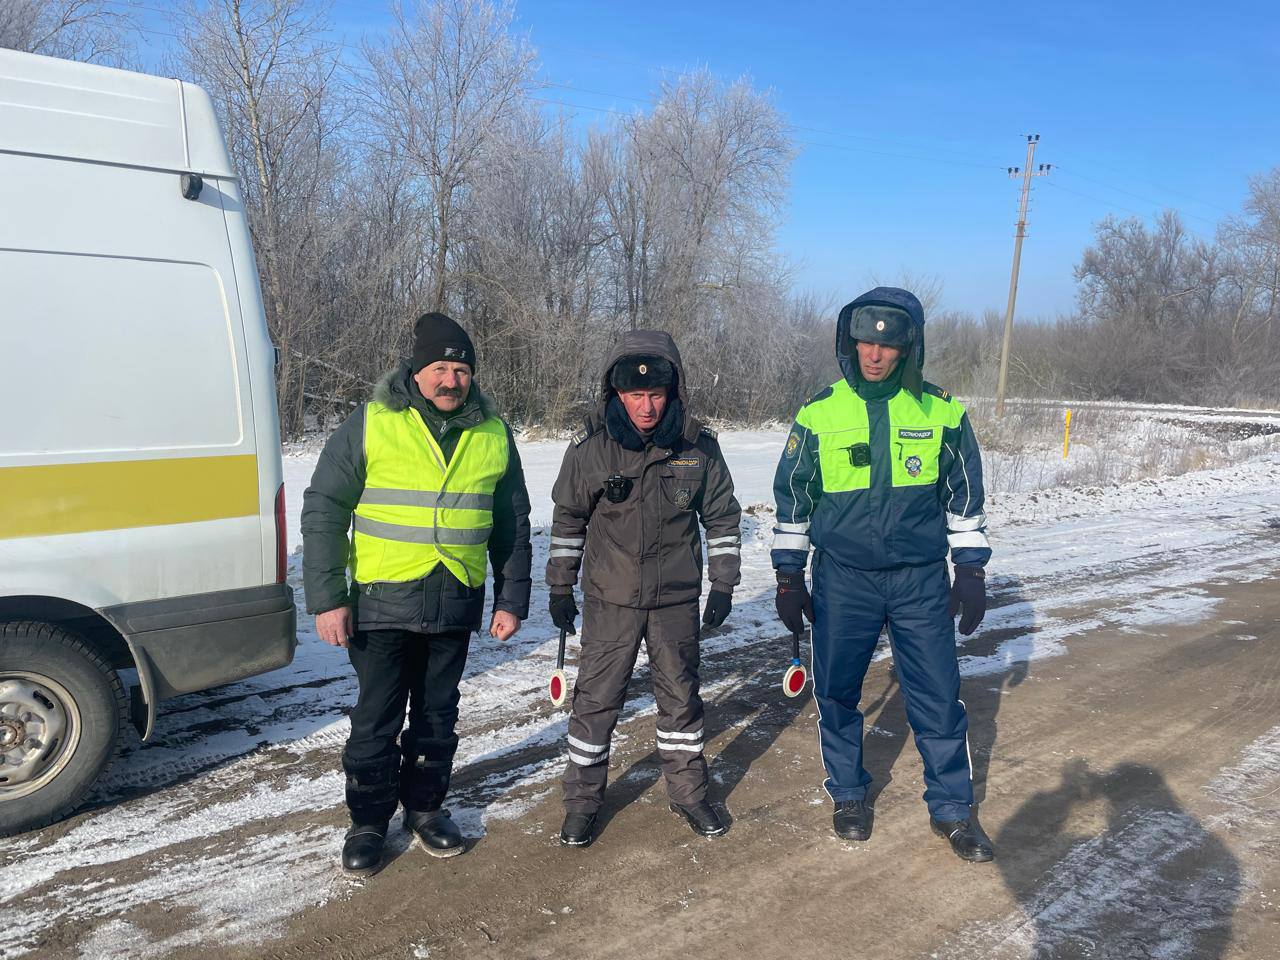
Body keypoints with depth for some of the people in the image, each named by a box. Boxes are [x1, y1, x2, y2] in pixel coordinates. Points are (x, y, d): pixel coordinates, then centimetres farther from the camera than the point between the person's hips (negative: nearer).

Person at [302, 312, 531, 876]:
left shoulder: (494, 435, 4)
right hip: (381, 602, -2)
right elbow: (323, 511, -5)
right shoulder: (370, 424, -6)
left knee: (437, 717, 16)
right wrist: (326, 597, -9)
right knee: (376, 721, 8)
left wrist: (512, 598, 8)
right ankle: (368, 822, 26)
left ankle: (425, 808, 34)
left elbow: (513, 525, 12)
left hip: (455, 606, 3)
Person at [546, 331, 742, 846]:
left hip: (677, 597, 1)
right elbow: (568, 519, 3)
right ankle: (582, 800, 22)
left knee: (681, 696, 12)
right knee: (596, 698, 5)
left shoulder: (699, 448, -7)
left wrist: (723, 585, 4)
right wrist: (560, 587, 5)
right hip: (609, 597, -1)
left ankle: (688, 791, 31)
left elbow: (722, 518, 5)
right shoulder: (590, 449, -9)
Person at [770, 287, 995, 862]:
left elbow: (964, 494, 8)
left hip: (921, 579, 0)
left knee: (938, 697, 5)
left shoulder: (941, 412, -1)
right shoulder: (819, 414, -2)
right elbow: (792, 499, 5)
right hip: (843, 580, 0)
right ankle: (848, 794, 31)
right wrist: (789, 577, 5)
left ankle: (952, 808, 24)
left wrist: (971, 571, 6)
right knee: (837, 694, 9)